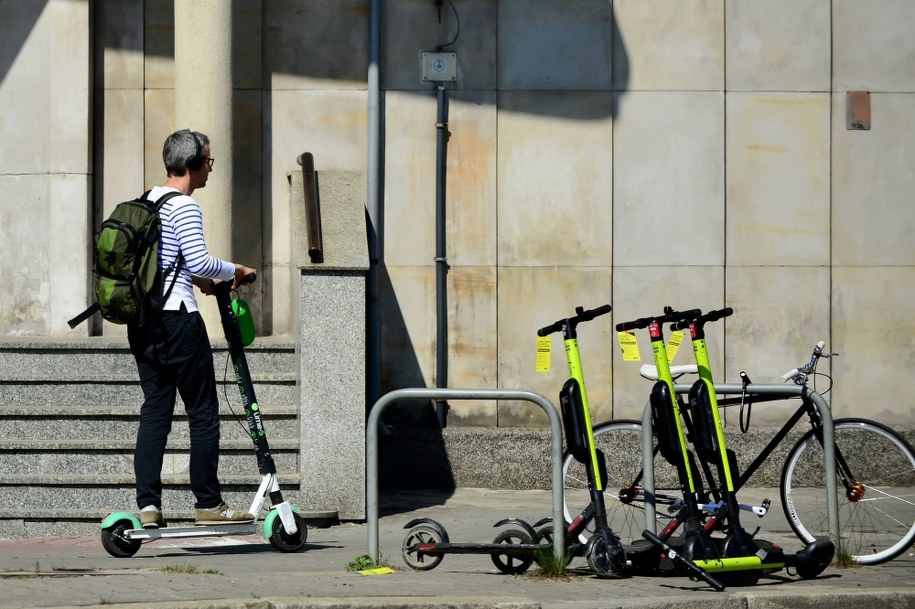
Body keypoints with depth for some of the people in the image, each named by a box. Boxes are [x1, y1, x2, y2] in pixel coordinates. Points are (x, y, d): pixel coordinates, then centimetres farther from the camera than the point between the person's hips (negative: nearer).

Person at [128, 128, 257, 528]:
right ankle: (209, 504, 3)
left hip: (141, 322, 8)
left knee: (154, 409, 8)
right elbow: (199, 262, -19)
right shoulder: (185, 207, -11)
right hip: (176, 319, -8)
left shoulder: (147, 202, 15)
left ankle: (147, 505, 2)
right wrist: (234, 271, -2)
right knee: (203, 412, 0)